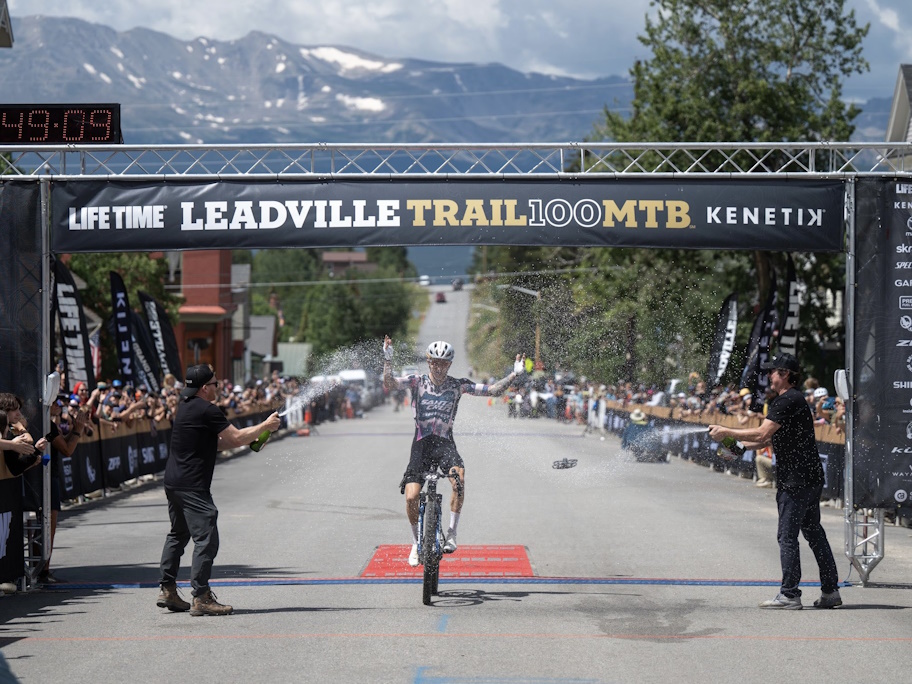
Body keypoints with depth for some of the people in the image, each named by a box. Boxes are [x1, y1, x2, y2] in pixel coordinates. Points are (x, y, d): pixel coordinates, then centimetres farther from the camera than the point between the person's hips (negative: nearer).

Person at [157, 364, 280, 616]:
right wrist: (265, 426, 1)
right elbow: (237, 438, -13)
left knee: (178, 535, 19)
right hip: (192, 486, -10)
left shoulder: (187, 407, 16)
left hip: (174, 482, 10)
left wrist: (252, 437, 15)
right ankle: (201, 598, -11)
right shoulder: (207, 411, -14)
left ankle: (167, 590, 22)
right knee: (206, 539, -9)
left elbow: (218, 443, 21)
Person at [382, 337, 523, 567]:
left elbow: (493, 390, 2)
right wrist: (388, 360, -28)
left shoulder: (458, 385, 2)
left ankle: (452, 534, -21)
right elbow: (389, 385, -15)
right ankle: (416, 543, 14)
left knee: (459, 478, -32)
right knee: (411, 497, -11)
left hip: (445, 443, 0)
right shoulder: (417, 382, -1)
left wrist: (514, 375, -9)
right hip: (421, 444, 0)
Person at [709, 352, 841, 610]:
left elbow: (761, 434, -23)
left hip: (795, 480, -10)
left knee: (787, 536, -6)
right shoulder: (795, 399, 18)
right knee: (814, 533, 13)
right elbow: (770, 438, 22)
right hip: (811, 478, 10)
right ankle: (830, 591, 16)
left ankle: (789, 595, -4)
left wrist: (726, 432, -14)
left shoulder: (786, 401, -15)